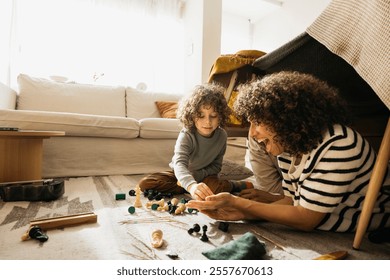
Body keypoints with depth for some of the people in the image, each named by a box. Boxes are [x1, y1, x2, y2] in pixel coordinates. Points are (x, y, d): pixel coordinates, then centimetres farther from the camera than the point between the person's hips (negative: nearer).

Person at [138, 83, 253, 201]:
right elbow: (179, 164, -46)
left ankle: (236, 185, -5)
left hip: (203, 174, 0)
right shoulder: (186, 136, -29)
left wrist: (196, 175, -25)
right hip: (180, 173, 1)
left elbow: (216, 166, -7)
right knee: (144, 183, -22)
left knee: (214, 188, -37)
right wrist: (191, 185, -67)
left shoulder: (222, 136, -17)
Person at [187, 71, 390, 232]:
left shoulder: (338, 146, -27)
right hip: (325, 236, 5)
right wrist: (239, 213, -16)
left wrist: (236, 202, -25)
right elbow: (292, 201, -2)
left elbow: (305, 220, -24)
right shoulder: (288, 146, -5)